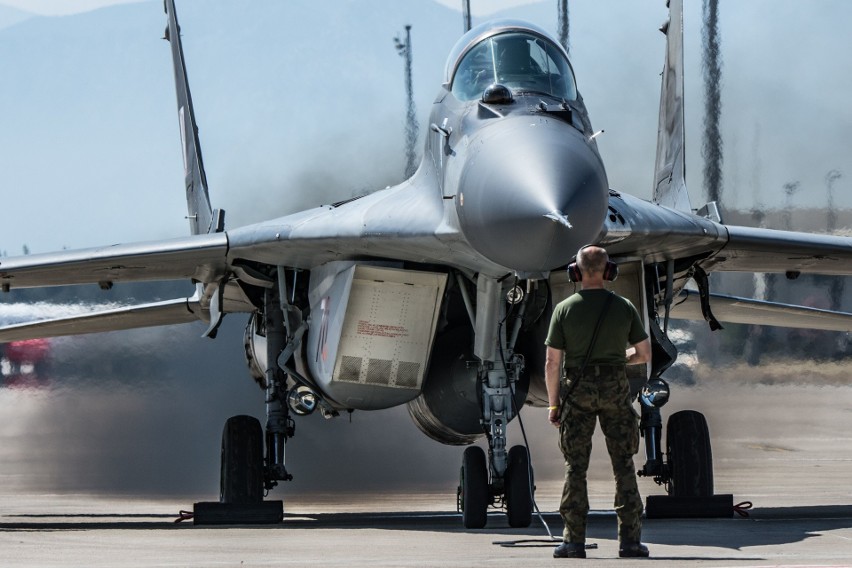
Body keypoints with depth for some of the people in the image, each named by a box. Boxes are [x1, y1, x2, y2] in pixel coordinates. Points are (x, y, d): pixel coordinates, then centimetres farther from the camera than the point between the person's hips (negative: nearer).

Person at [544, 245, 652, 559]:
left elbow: (552, 362, -5)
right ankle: (629, 539, 1)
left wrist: (553, 403, 3)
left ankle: (574, 541, 0)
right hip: (615, 388, 1)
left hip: (578, 391, -1)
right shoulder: (624, 307, 0)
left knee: (575, 466, 4)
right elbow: (645, 354, 5)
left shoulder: (565, 309, -3)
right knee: (623, 465, 5)